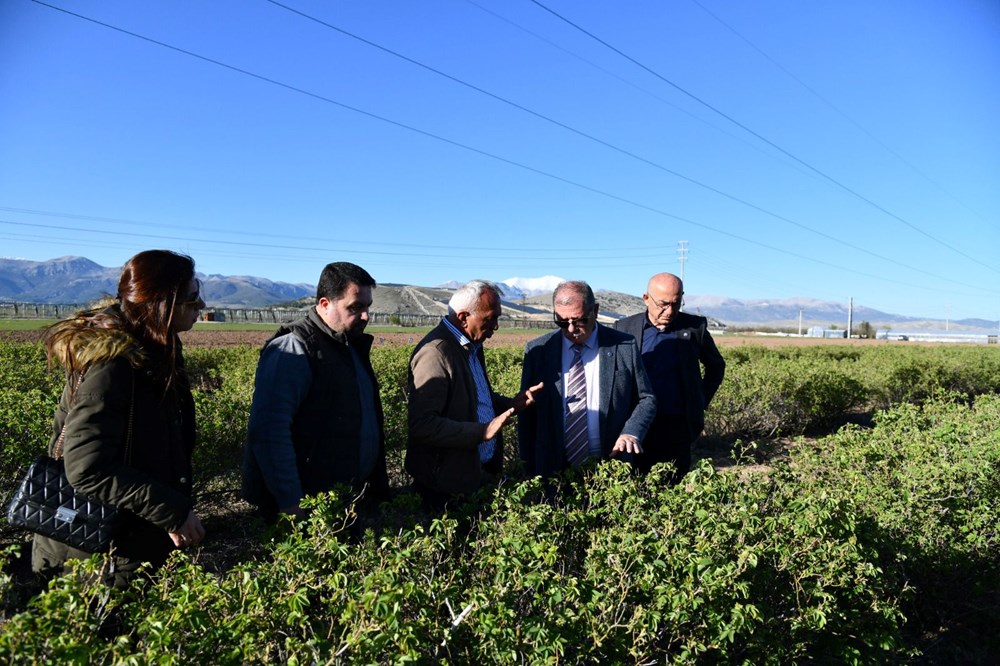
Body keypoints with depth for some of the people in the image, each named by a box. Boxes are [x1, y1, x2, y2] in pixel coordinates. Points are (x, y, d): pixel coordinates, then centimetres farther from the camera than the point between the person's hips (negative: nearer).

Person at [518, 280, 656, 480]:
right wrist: (530, 469, -1)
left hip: (610, 468, 0)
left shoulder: (624, 347, -4)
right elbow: (527, 413, 2)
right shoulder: (537, 351, -2)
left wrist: (631, 432, -15)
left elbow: (646, 399, 4)